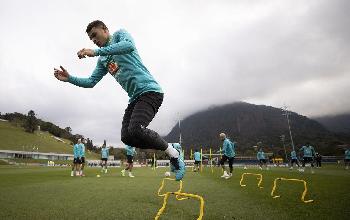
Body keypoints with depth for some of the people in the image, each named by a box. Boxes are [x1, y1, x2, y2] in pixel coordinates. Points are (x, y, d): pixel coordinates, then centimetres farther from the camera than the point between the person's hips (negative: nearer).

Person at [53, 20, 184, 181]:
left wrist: (97, 52, -21)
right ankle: (169, 148, 7)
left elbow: (129, 45, -18)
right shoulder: (102, 60, 25)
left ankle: (173, 153, -5)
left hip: (149, 90, -8)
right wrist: (69, 78, 9)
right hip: (135, 97, 8)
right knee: (126, 137, -7)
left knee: (135, 129, -25)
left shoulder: (119, 34, 6)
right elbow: (90, 82, 24)